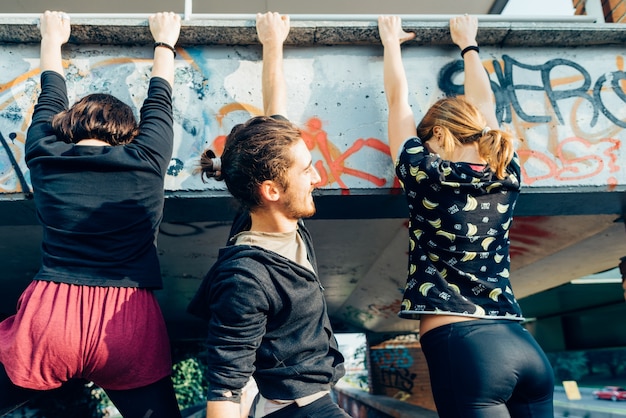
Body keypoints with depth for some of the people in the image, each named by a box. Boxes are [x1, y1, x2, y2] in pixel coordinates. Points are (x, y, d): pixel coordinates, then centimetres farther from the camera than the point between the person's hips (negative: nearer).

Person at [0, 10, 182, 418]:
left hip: (46, 322, 1)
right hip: (128, 324, 0)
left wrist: (53, 38, 43)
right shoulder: (146, 159, 1)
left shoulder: (44, 156, 5)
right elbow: (159, 101, 20)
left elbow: (51, 100, 25)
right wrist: (165, 42, 38)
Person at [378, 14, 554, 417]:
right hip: (525, 347, 5)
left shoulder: (427, 176, -4)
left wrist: (390, 40, 25)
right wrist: (468, 44, 38)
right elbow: (484, 104, 24)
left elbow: (398, 99, 9)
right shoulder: (506, 175, 8)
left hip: (462, 347, -5)